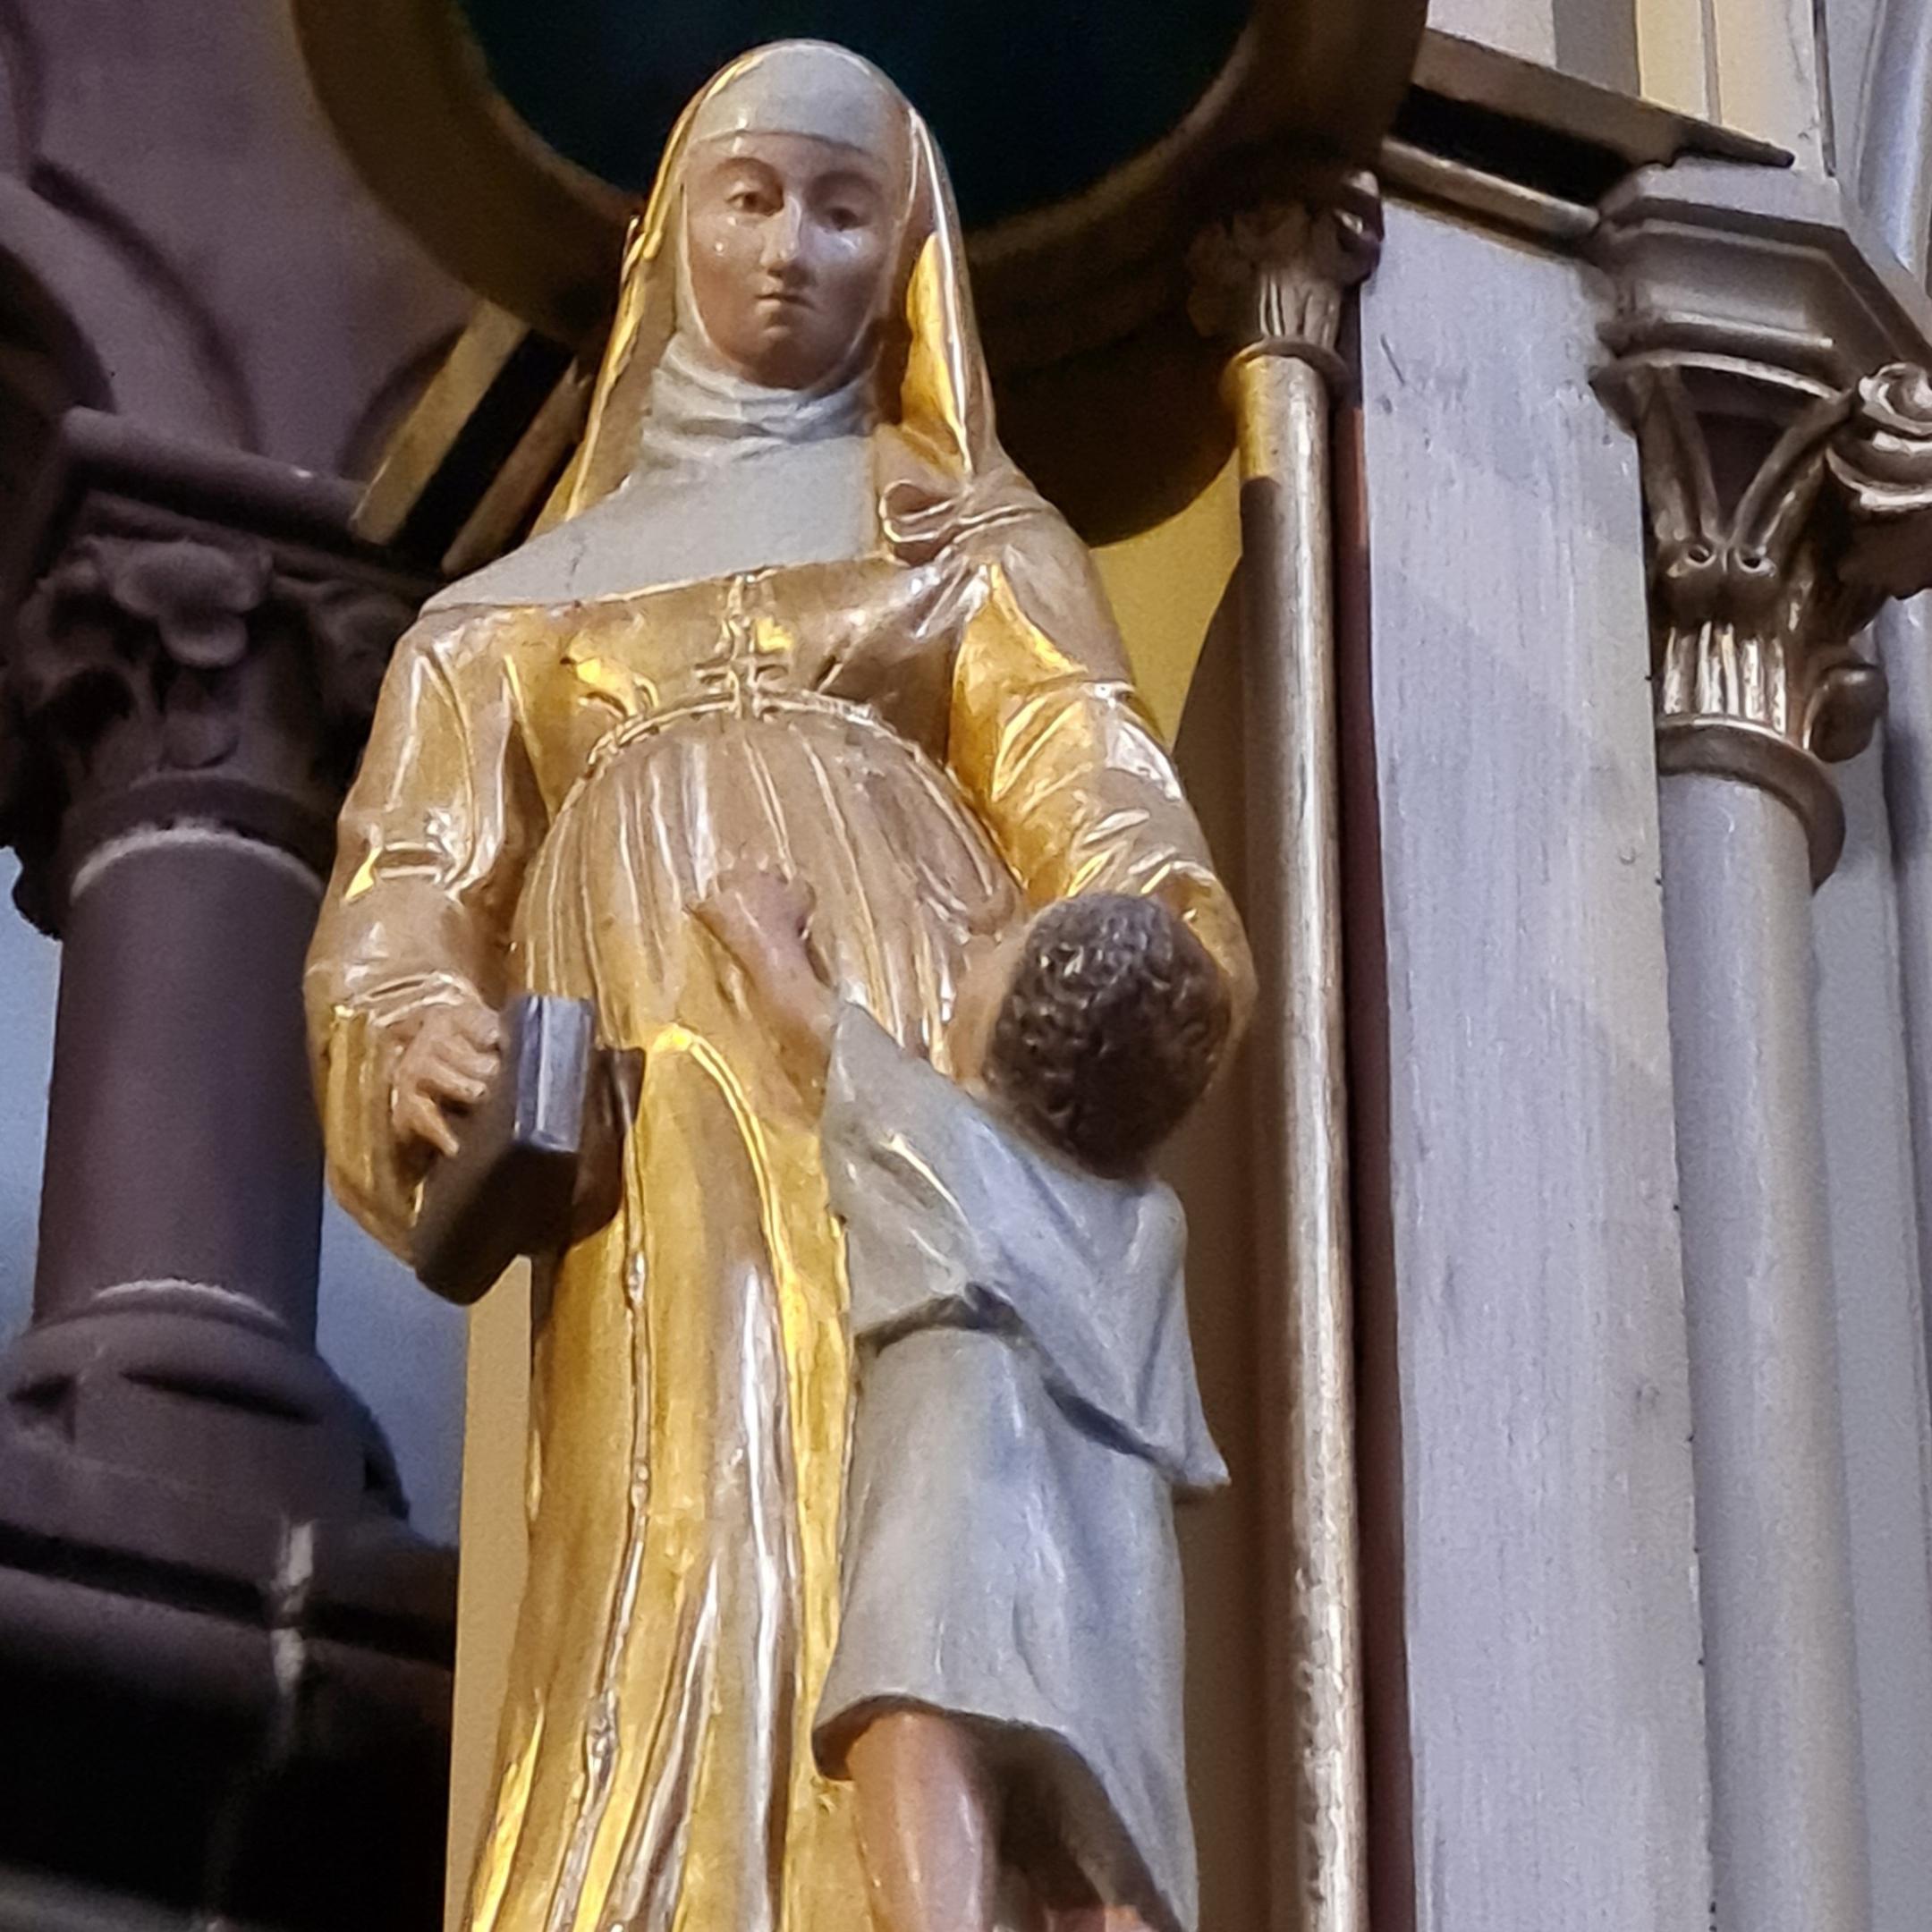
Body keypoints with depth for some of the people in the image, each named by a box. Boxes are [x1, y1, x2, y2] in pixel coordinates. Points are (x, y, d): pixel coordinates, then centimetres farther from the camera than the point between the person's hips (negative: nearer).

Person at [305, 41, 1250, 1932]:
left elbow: (1086, 785, 7)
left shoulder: (971, 540, 25)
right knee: (683, 1602, -18)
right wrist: (411, 1032, -9)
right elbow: (412, 878, 15)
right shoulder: (531, 594, 28)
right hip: (648, 1148, 1)